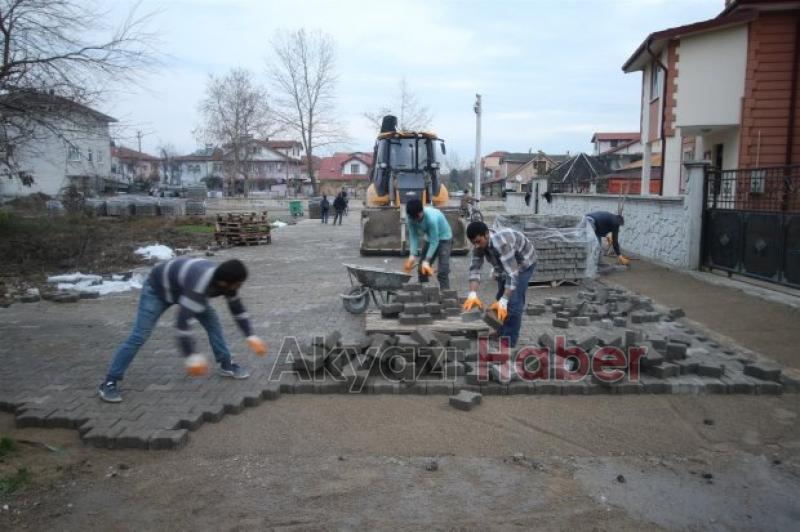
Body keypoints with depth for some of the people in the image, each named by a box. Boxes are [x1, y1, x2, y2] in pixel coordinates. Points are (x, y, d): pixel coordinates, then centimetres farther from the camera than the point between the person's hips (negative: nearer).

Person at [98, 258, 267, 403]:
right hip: (157, 289, -7)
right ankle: (110, 382, 0)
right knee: (139, 336, -10)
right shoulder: (199, 285, -45)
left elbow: (237, 308, -4)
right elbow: (183, 321, -46)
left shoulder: (224, 279, -21)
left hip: (182, 287, 7)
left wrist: (251, 337, -5)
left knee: (212, 321, -2)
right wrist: (192, 357, -43)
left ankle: (226, 365, 11)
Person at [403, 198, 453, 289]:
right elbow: (413, 236, -13)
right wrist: (412, 255, -26)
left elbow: (434, 241, -31)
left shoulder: (432, 218, -37)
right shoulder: (410, 217, -20)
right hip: (430, 239, 6)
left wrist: (426, 261, -34)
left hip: (444, 239, -6)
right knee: (421, 269, 6)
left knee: (442, 272, -18)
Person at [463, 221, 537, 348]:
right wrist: (472, 294, -37)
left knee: (513, 302, -15)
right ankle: (500, 336, 27)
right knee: (500, 297, 13)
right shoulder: (479, 244, -21)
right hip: (505, 264, 8)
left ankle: (508, 344, -7)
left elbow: (512, 274, -45)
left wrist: (503, 301, -52)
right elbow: (474, 269, -22)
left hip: (524, 263, -7)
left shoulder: (502, 243, -43)